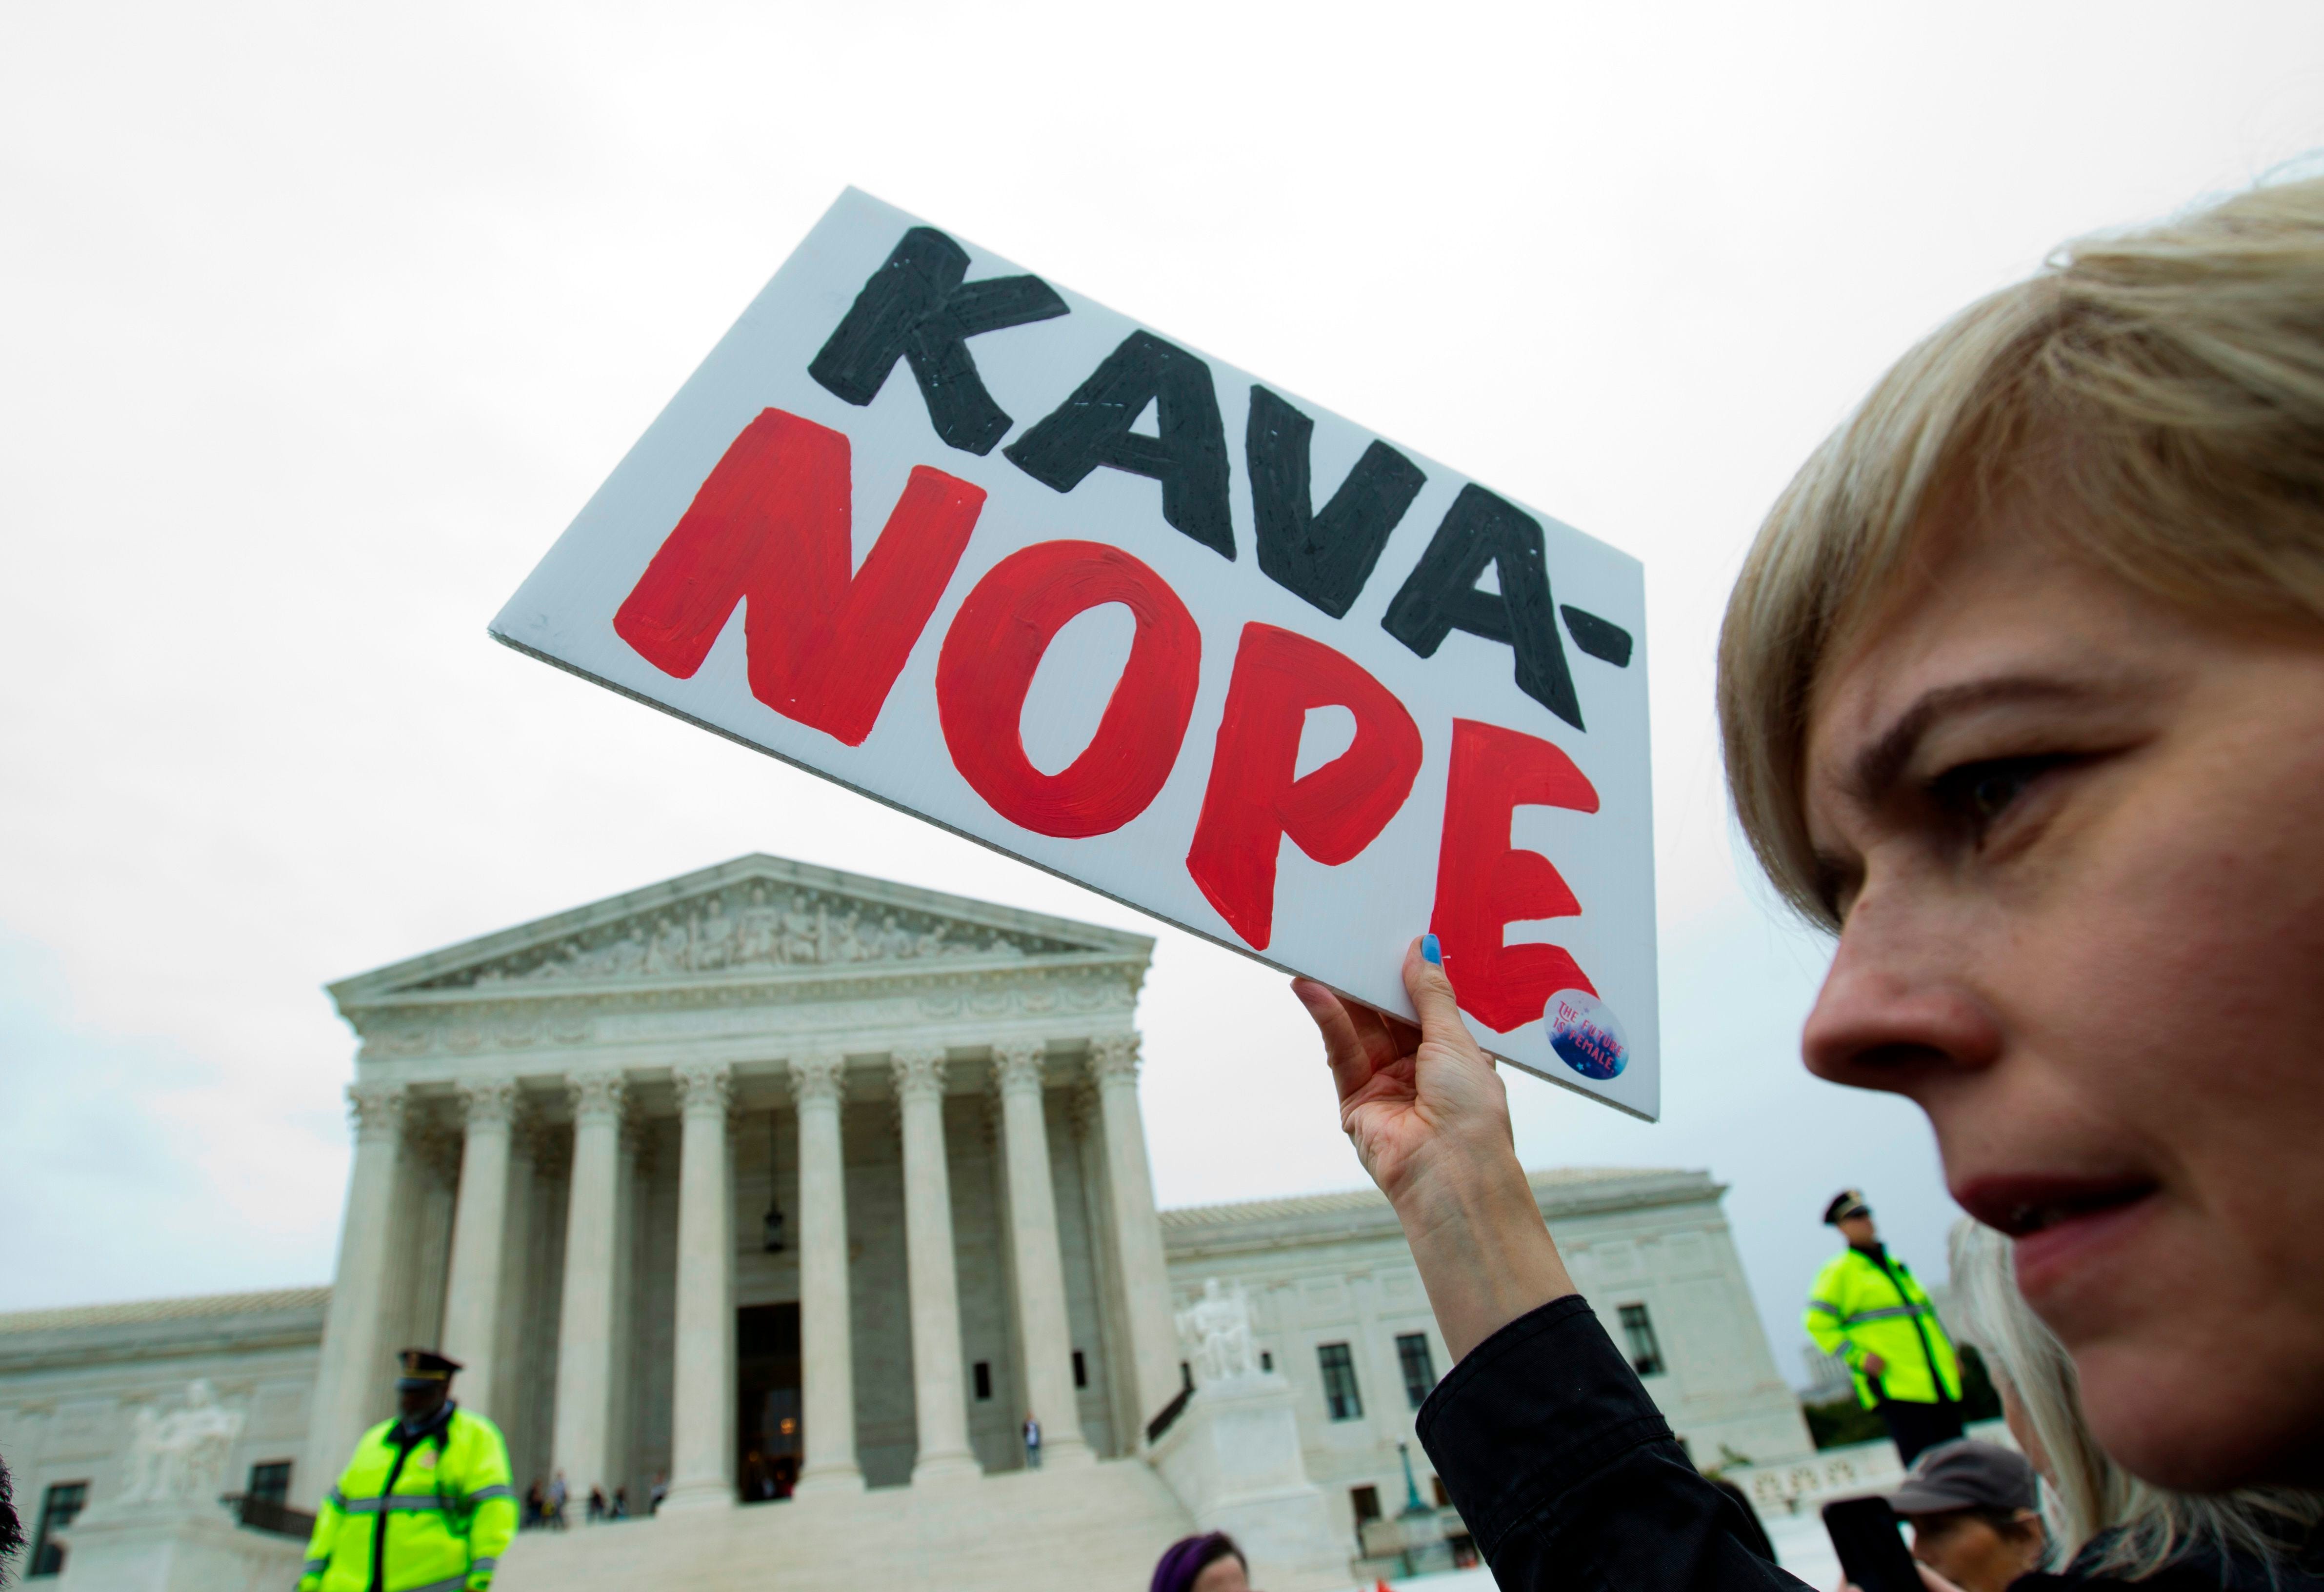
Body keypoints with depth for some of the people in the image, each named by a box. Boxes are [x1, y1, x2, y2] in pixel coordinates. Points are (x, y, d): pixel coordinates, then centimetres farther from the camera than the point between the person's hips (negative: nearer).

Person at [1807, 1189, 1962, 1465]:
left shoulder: (1896, 1266, 22)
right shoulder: (1839, 1272, 0)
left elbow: (1927, 1312, 29)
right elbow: (1818, 1323, -8)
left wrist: (1950, 1353, 15)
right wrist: (1859, 1357, -16)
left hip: (1940, 1382, 7)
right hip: (1893, 1386, -7)